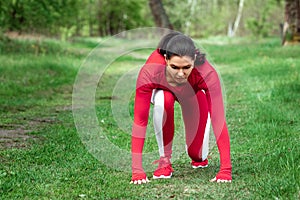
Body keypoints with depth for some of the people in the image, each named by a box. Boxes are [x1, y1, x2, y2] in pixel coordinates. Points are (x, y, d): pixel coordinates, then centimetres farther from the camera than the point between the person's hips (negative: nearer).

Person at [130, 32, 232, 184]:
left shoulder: (206, 73, -42)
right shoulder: (149, 72, -42)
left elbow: (218, 119, -42)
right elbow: (140, 119, -40)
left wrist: (226, 169, -46)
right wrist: (137, 169, -43)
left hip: (192, 92, 0)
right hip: (163, 89, 0)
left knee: (198, 155, -10)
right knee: (163, 100, -37)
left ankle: (200, 156, 29)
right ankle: (164, 160, -15)